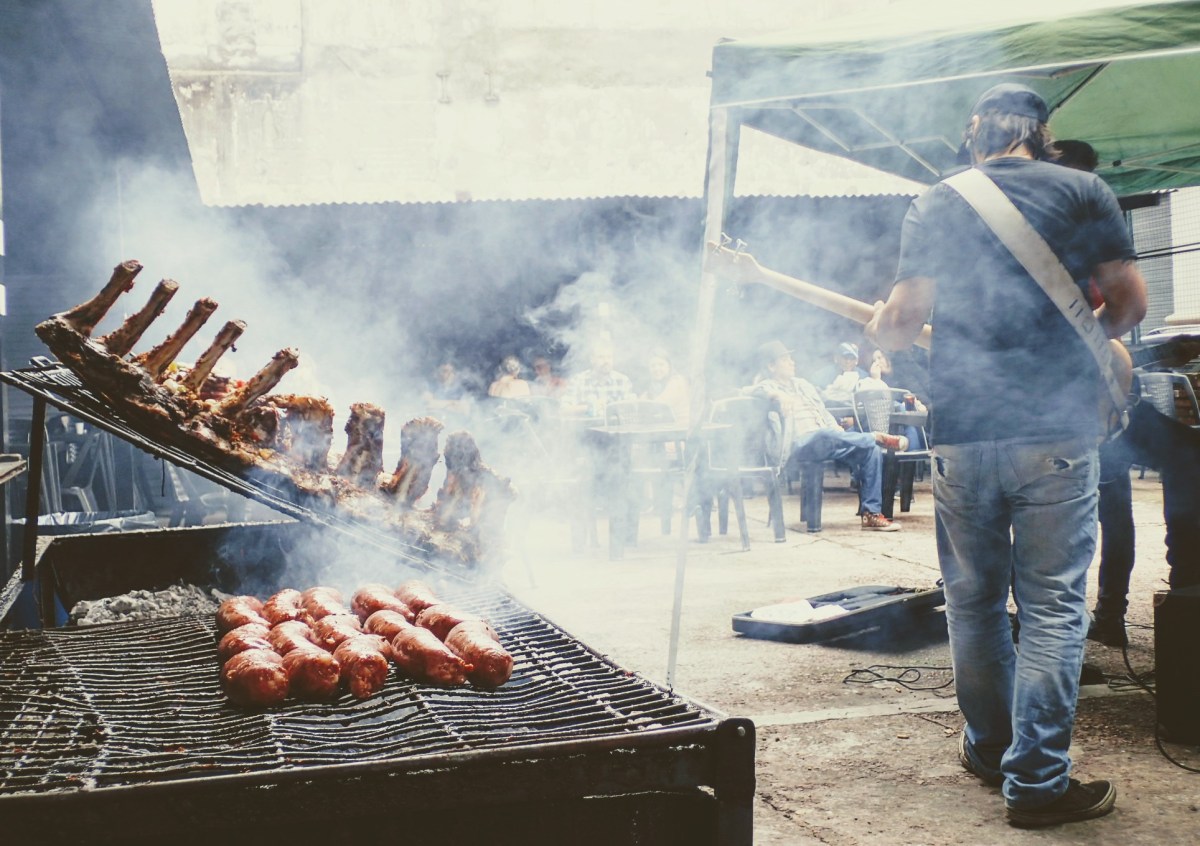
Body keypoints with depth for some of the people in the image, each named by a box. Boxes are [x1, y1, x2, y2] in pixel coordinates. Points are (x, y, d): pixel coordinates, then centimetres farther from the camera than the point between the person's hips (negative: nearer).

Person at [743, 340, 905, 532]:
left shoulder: (803, 384, 28)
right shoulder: (768, 386, 7)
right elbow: (746, 391, -13)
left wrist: (837, 430, 8)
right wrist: (776, 394, -29)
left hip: (827, 440, 7)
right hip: (799, 445, -7)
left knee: (872, 449, -14)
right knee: (825, 435, -41)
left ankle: (871, 513, -16)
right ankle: (875, 437, -23)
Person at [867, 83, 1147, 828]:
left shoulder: (934, 206, 8)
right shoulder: (1081, 190, 5)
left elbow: (905, 319, 2)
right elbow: (1130, 302, 2)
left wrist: (877, 331, 24)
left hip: (961, 431, 2)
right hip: (1055, 427, -2)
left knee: (974, 598, 15)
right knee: (1053, 606, 2)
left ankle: (990, 749, 28)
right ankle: (1037, 780, 3)